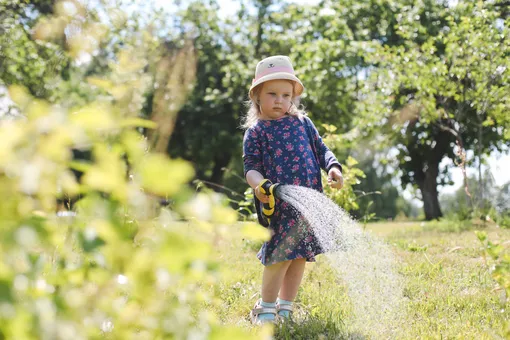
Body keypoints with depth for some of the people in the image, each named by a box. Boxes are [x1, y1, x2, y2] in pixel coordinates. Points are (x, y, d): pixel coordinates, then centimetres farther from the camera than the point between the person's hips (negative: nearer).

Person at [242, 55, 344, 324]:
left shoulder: (302, 123, 15)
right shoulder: (256, 131, 3)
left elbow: (321, 150, 18)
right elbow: (251, 166, -3)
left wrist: (333, 167, -1)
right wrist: (259, 183, -24)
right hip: (278, 203, -5)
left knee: (300, 256, 9)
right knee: (281, 255, -10)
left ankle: (285, 306, 24)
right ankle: (266, 308, 8)